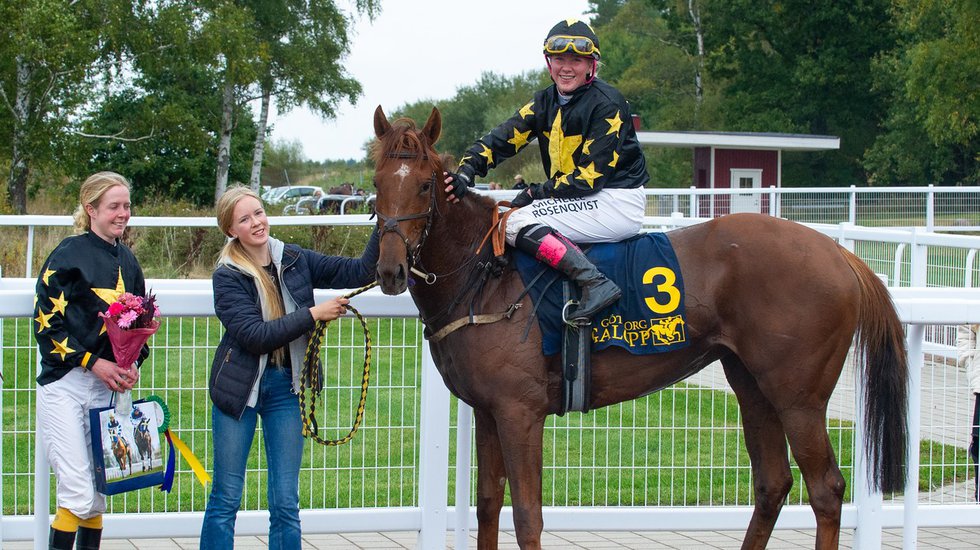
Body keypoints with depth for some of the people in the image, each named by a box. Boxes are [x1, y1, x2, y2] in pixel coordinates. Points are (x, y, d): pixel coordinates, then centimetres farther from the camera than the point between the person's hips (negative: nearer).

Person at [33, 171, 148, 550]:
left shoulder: (127, 262, 13)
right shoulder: (70, 255, -7)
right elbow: (46, 322, -11)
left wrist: (132, 364, 3)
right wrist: (93, 363, -15)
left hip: (107, 386, 6)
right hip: (64, 384, -6)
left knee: (97, 497, 9)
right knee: (77, 496, -12)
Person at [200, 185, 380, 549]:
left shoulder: (295, 260, 2)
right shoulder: (227, 277, -10)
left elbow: (360, 272, -1)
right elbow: (254, 335, -20)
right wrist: (313, 314, -20)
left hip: (287, 386, 3)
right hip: (240, 384, -3)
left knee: (286, 504, 4)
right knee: (226, 498, 4)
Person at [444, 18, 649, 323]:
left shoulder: (606, 103, -14)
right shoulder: (546, 102, 9)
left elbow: (591, 175, -18)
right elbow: (502, 138, 1)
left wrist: (535, 192, -15)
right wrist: (466, 172, -16)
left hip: (617, 203, -9)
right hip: (580, 200, 9)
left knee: (517, 224, -21)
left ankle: (596, 284, -30)